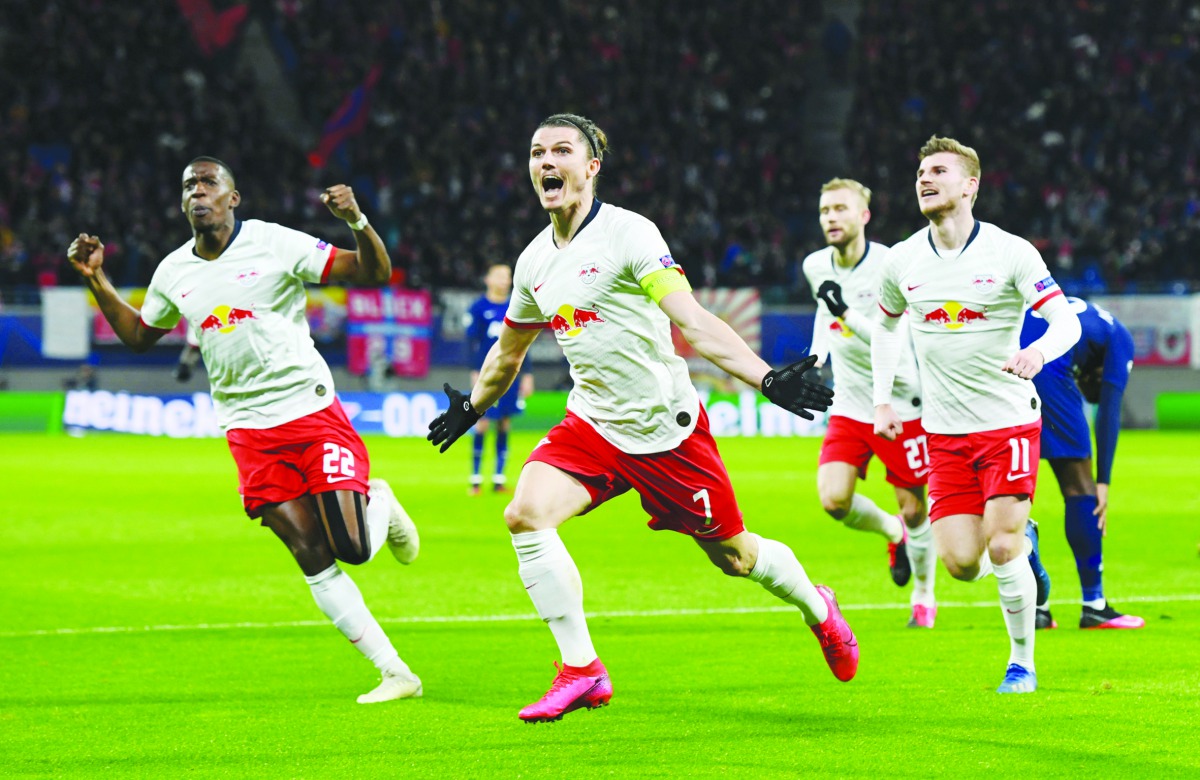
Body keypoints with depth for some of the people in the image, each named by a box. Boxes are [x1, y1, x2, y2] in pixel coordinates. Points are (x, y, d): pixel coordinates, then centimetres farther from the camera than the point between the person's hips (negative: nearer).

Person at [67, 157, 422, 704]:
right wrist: (96, 281, 15)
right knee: (314, 561, -5)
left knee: (353, 550, -13)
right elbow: (138, 336, 26)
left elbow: (375, 273, -9)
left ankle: (379, 503, 24)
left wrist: (356, 221, -28)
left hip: (311, 410, -4)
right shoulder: (173, 273, 8)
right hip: (248, 430, 4)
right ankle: (395, 673, 2)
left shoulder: (274, 244, -6)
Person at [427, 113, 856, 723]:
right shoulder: (534, 261, 5)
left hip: (667, 428, -5)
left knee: (734, 556, 6)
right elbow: (509, 349, 25)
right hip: (593, 422, 5)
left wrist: (765, 377, -37)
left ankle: (817, 609, 40)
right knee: (525, 514, -19)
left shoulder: (628, 233, -15)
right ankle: (581, 672, -10)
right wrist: (470, 408, 38)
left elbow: (691, 322, -24)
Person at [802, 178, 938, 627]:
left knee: (914, 510, 3)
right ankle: (893, 532, 18)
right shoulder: (815, 266, 0)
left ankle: (924, 598, 27)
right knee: (834, 500, -14)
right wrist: (817, 353, 15)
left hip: (900, 402, -4)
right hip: (848, 405, 4)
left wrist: (845, 313, -36)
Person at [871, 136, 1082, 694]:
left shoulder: (1011, 253, -9)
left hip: (1009, 422, -3)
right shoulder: (903, 261, 3)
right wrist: (882, 399, 15)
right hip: (945, 432, 3)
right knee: (961, 564, -7)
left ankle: (1023, 662, 8)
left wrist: (1039, 351, -36)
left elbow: (1066, 321, -14)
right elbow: (885, 323, 22)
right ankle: (1021, 541, 29)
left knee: (1001, 551, -13)